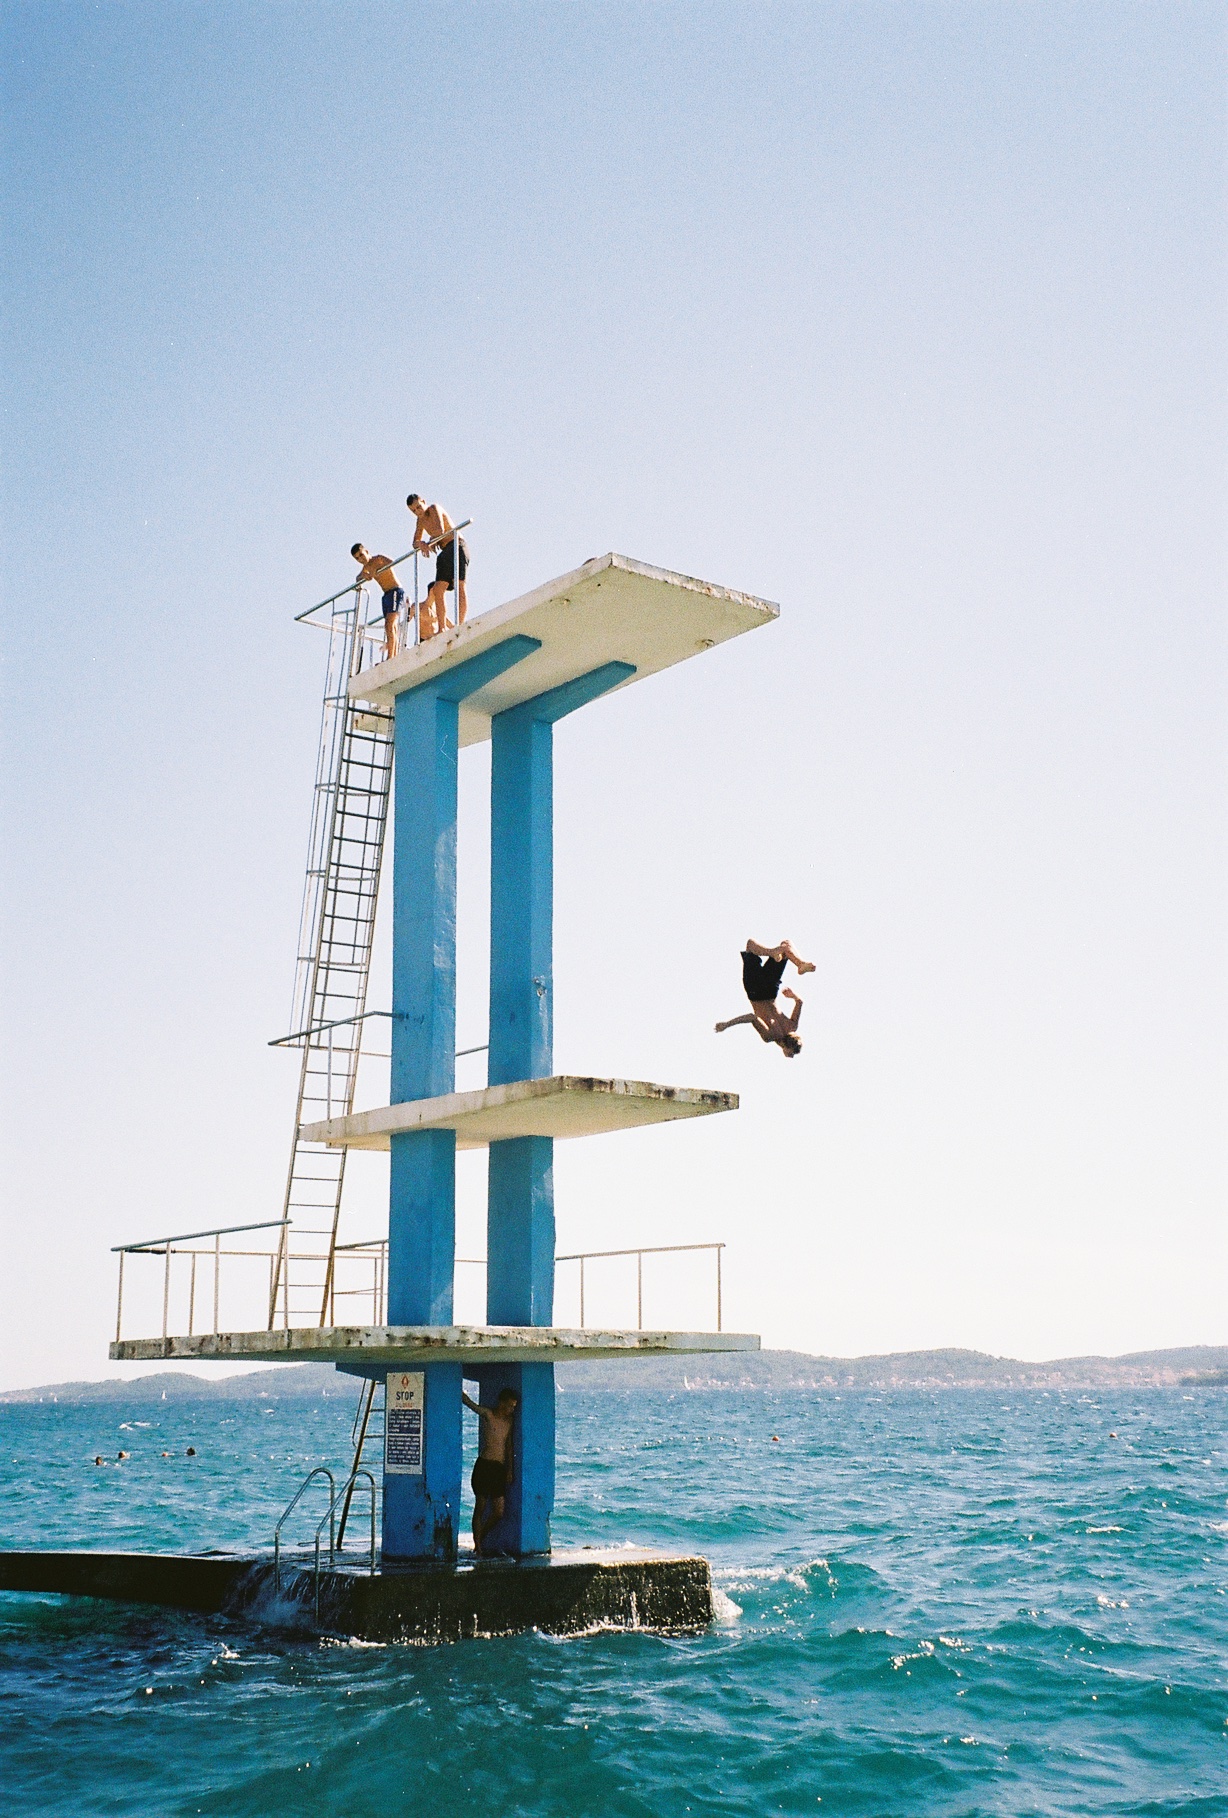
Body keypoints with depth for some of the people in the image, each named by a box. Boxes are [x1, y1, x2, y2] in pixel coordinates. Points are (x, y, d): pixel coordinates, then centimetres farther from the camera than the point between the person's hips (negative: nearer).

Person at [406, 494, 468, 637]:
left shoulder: (434, 509, -5)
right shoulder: (421, 519, 20)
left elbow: (440, 530, -20)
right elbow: (415, 543, 20)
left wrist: (430, 542, -4)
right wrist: (421, 544, -4)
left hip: (456, 546, -10)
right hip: (445, 552, 10)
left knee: (459, 584, -20)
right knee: (438, 589, -1)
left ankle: (459, 625, -32)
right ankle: (442, 629, -5)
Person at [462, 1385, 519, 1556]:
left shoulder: (509, 1421, 15)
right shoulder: (487, 1415, -2)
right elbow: (468, 1402, -9)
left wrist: (510, 1470, 14)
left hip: (499, 1469, 6)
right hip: (484, 1466, -6)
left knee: (499, 1513, 4)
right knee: (480, 1508, 0)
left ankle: (481, 1537, 27)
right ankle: (478, 1547, 8)